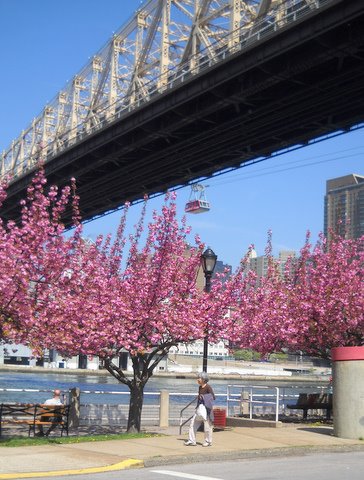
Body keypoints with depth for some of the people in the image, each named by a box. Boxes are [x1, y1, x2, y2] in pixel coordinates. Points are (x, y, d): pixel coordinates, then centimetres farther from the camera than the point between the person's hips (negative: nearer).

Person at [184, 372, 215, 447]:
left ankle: (208, 441, 16)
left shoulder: (208, 387, -12)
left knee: (207, 425, 1)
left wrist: (204, 397, -21)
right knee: (193, 423, 3)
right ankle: (192, 441, 8)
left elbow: (213, 397, -14)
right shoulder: (200, 387, 10)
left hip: (207, 408, -8)